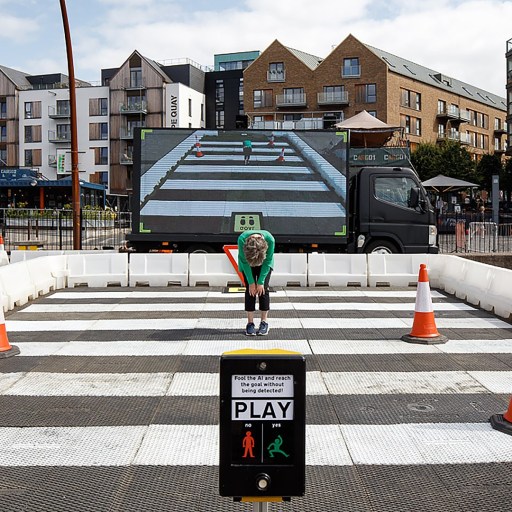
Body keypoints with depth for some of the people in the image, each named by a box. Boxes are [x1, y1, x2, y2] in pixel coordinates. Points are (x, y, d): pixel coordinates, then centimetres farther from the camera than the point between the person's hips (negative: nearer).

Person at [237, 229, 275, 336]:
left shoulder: (270, 239, -37)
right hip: (247, 262, 0)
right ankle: (250, 323, -4)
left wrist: (261, 281, -20)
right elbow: (244, 261, -23)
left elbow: (268, 261, -22)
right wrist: (251, 282, -20)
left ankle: (264, 322, -1)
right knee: (250, 289, -9)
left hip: (264, 262, 0)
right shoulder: (242, 239, -37)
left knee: (263, 289, -9)